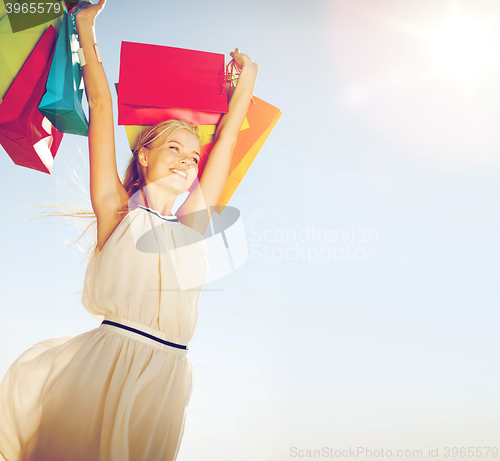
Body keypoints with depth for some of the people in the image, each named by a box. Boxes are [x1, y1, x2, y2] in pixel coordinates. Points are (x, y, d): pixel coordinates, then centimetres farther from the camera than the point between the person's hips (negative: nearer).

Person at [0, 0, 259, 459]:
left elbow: (228, 134, 20)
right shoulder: (117, 210, 6)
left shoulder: (194, 220, 14)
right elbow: (101, 108, 8)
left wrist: (248, 76, 28)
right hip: (101, 363, -3)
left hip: (164, 382, 3)